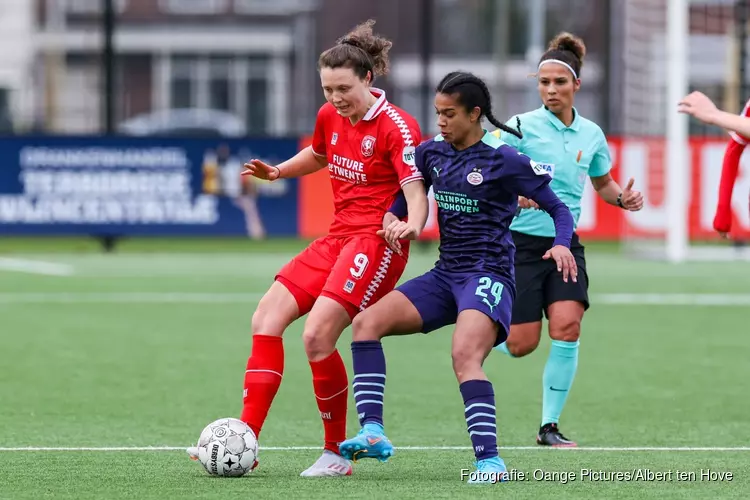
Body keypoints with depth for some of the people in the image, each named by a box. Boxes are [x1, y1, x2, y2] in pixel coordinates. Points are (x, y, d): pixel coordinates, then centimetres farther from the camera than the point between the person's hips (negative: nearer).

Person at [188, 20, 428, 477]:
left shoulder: (397, 127, -13)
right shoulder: (329, 118, 9)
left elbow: (416, 191, -20)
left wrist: (413, 225, -42)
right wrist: (278, 171, 14)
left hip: (377, 242, -8)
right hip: (337, 237, 8)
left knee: (317, 335, -21)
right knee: (267, 318, -2)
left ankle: (337, 453, -5)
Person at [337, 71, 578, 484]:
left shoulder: (504, 160, -9)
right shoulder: (432, 152, 8)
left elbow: (559, 209, -3)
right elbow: (407, 195, 23)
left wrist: (561, 245, -23)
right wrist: (393, 220, 0)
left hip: (487, 276, -7)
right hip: (445, 275, 7)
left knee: (464, 355, -31)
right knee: (366, 322, -9)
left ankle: (489, 460, -29)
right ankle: (373, 434, -16)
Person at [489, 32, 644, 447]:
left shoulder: (591, 134, 7)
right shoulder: (522, 127, -8)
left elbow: (602, 182, 23)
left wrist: (622, 197, 1)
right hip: (521, 242, -4)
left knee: (567, 326, -17)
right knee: (521, 345, -8)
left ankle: (549, 426, -5)